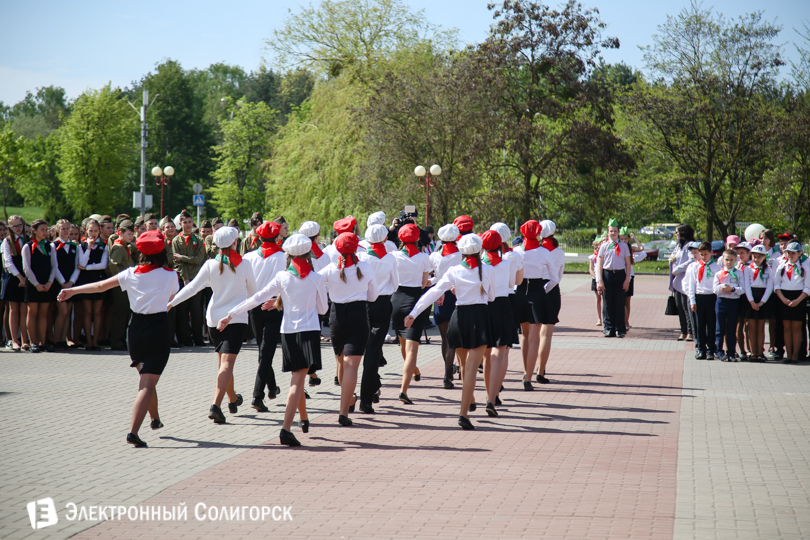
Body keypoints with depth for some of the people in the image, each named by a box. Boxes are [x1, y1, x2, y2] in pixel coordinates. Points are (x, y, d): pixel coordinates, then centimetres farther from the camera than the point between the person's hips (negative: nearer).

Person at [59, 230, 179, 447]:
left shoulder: (131, 274, 1)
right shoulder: (170, 276, -5)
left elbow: (101, 286, 6)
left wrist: (73, 290, 17)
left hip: (136, 328, 4)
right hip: (159, 329, -4)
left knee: (146, 379, 26)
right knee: (148, 383, -8)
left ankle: (155, 419, 42)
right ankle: (133, 431, -22)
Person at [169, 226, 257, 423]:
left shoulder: (211, 265, -2)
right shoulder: (244, 266, -2)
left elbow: (192, 287, -6)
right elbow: (253, 292, 12)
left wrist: (171, 303, 0)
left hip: (215, 318, 3)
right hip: (237, 318, -3)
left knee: (224, 362, 20)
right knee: (227, 362, -10)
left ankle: (233, 399, 37)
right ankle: (216, 405, -25)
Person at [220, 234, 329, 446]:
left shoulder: (282, 277, -1)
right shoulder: (317, 279, -2)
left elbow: (257, 299, -2)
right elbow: (323, 309, 9)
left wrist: (231, 315, 5)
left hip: (288, 333, 2)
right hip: (309, 331, -2)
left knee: (296, 378, 19)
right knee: (297, 381, -11)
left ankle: (304, 419, 35)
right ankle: (286, 428, -23)